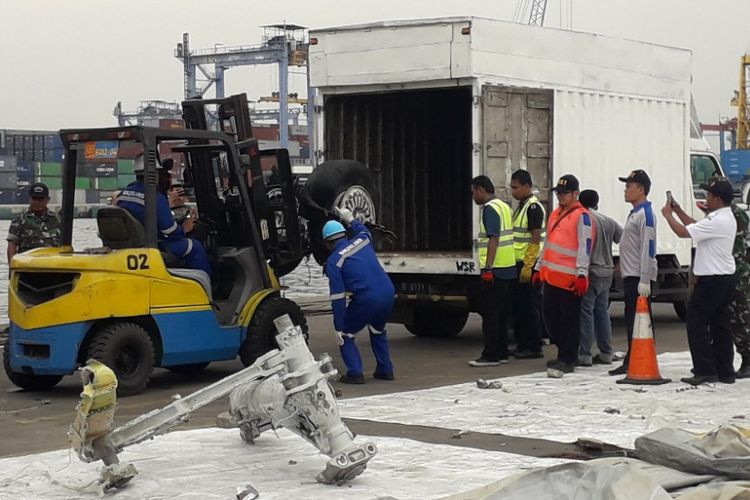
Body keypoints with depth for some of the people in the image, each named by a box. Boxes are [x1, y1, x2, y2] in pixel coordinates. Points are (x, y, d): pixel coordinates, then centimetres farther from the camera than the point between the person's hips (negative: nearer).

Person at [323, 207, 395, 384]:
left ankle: (355, 373, 3)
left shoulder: (333, 261, 0)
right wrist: (351, 220, 57)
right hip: (388, 293, 6)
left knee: (345, 335, 13)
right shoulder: (362, 241, 14)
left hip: (366, 300, -6)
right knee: (378, 330, 32)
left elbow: (338, 297, -4)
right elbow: (364, 231, 44)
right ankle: (385, 370, 29)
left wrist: (338, 328, -1)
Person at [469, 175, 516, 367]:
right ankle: (501, 353, 16)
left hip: (494, 270, -9)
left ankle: (490, 356, -5)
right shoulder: (504, 206, 16)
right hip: (508, 268, 9)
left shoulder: (489, 209, -13)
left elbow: (493, 240, -21)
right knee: (501, 313, 13)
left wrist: (488, 269, -23)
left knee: (489, 313, -5)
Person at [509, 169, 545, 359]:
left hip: (528, 264, -10)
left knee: (529, 307, -5)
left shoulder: (534, 207, -12)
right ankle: (522, 344, 19)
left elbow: (536, 238, -18)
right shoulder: (521, 207, 18)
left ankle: (534, 347, 0)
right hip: (518, 264, 10)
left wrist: (528, 266, -22)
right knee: (518, 306, 12)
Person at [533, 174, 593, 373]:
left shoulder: (581, 216, -9)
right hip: (551, 276, 9)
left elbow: (585, 246, -15)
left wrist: (582, 274, -22)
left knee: (570, 319, -3)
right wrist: (540, 268, 25)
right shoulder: (555, 215, 18)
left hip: (570, 279, -9)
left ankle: (567, 360, 2)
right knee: (549, 314, 12)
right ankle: (564, 353, 25)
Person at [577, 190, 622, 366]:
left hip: (591, 273, -8)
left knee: (586, 313, -6)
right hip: (607, 273, 8)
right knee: (602, 313, 13)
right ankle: (606, 353, 15)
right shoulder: (609, 221, 13)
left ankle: (584, 355, -8)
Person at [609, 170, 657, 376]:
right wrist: (623, 266, 23)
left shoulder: (645, 214, -13)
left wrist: (644, 280, -24)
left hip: (640, 277, -10)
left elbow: (648, 248, -20)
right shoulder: (634, 213, 18)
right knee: (631, 319, 13)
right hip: (630, 275, 10)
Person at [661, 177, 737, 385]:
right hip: (725, 278, 10)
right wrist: (678, 211, 19)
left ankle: (705, 371, -7)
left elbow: (683, 232, -22)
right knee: (720, 325, 12)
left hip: (713, 280, -10)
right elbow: (696, 227, 23)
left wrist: (668, 215, -6)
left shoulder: (717, 221, -20)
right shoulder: (727, 218, 13)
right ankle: (725, 372, 15)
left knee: (697, 323, -5)